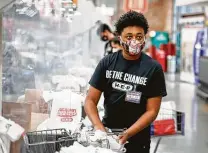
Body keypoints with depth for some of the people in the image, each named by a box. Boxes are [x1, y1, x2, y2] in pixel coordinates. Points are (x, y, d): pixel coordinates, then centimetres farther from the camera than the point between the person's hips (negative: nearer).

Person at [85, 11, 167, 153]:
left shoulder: (153, 68, -9)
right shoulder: (107, 63, -4)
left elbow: (152, 111, -10)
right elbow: (90, 100, -2)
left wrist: (127, 134, -22)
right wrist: (99, 127, -19)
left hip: (137, 138, -2)